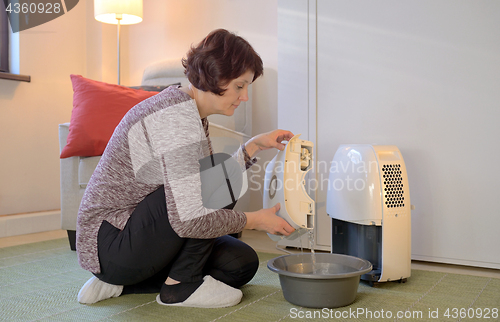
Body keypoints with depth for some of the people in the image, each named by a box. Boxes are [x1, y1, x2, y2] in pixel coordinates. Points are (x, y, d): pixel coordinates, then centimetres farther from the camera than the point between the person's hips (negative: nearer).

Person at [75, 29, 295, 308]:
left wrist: (254, 145, 5)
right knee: (224, 181, -23)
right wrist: (255, 220, -18)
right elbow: (188, 219, -31)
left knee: (242, 263, 5)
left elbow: (205, 187, 10)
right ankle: (180, 285, -6)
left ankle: (121, 282, 10)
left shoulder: (191, 112, 7)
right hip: (111, 241, -10)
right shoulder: (178, 116, -25)